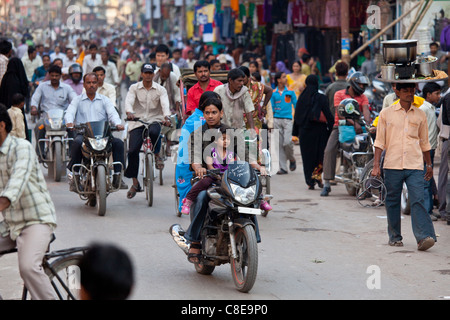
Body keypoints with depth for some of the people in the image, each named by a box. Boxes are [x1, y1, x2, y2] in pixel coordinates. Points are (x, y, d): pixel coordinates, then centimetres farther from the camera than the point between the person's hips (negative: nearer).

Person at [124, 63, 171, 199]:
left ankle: (157, 154, -5)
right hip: (137, 122, 1)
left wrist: (166, 117, -32)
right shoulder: (134, 88, 4)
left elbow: (165, 104, -11)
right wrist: (129, 112, -35)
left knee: (154, 132, -38)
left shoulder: (160, 89, 4)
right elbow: (129, 101, -12)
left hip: (154, 120, -1)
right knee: (133, 151, -13)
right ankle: (135, 184, 0)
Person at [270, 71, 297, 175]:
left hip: (287, 119, -1)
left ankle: (292, 159, 14)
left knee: (287, 142, -15)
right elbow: (271, 108, 9)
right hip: (277, 119, 1)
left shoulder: (290, 92, 6)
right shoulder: (273, 93, 7)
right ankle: (283, 168, 6)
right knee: (279, 144, 0)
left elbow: (296, 105, 8)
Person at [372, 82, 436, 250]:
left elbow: (424, 143, 20)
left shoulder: (420, 115, 11)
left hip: (415, 166, 0)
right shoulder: (386, 114, 5)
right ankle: (394, 237, 18)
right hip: (392, 165, 0)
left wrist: (429, 164, 22)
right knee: (392, 202, 6)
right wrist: (376, 165, -1)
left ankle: (424, 237, -20)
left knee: (418, 200, -12)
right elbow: (380, 141, 6)